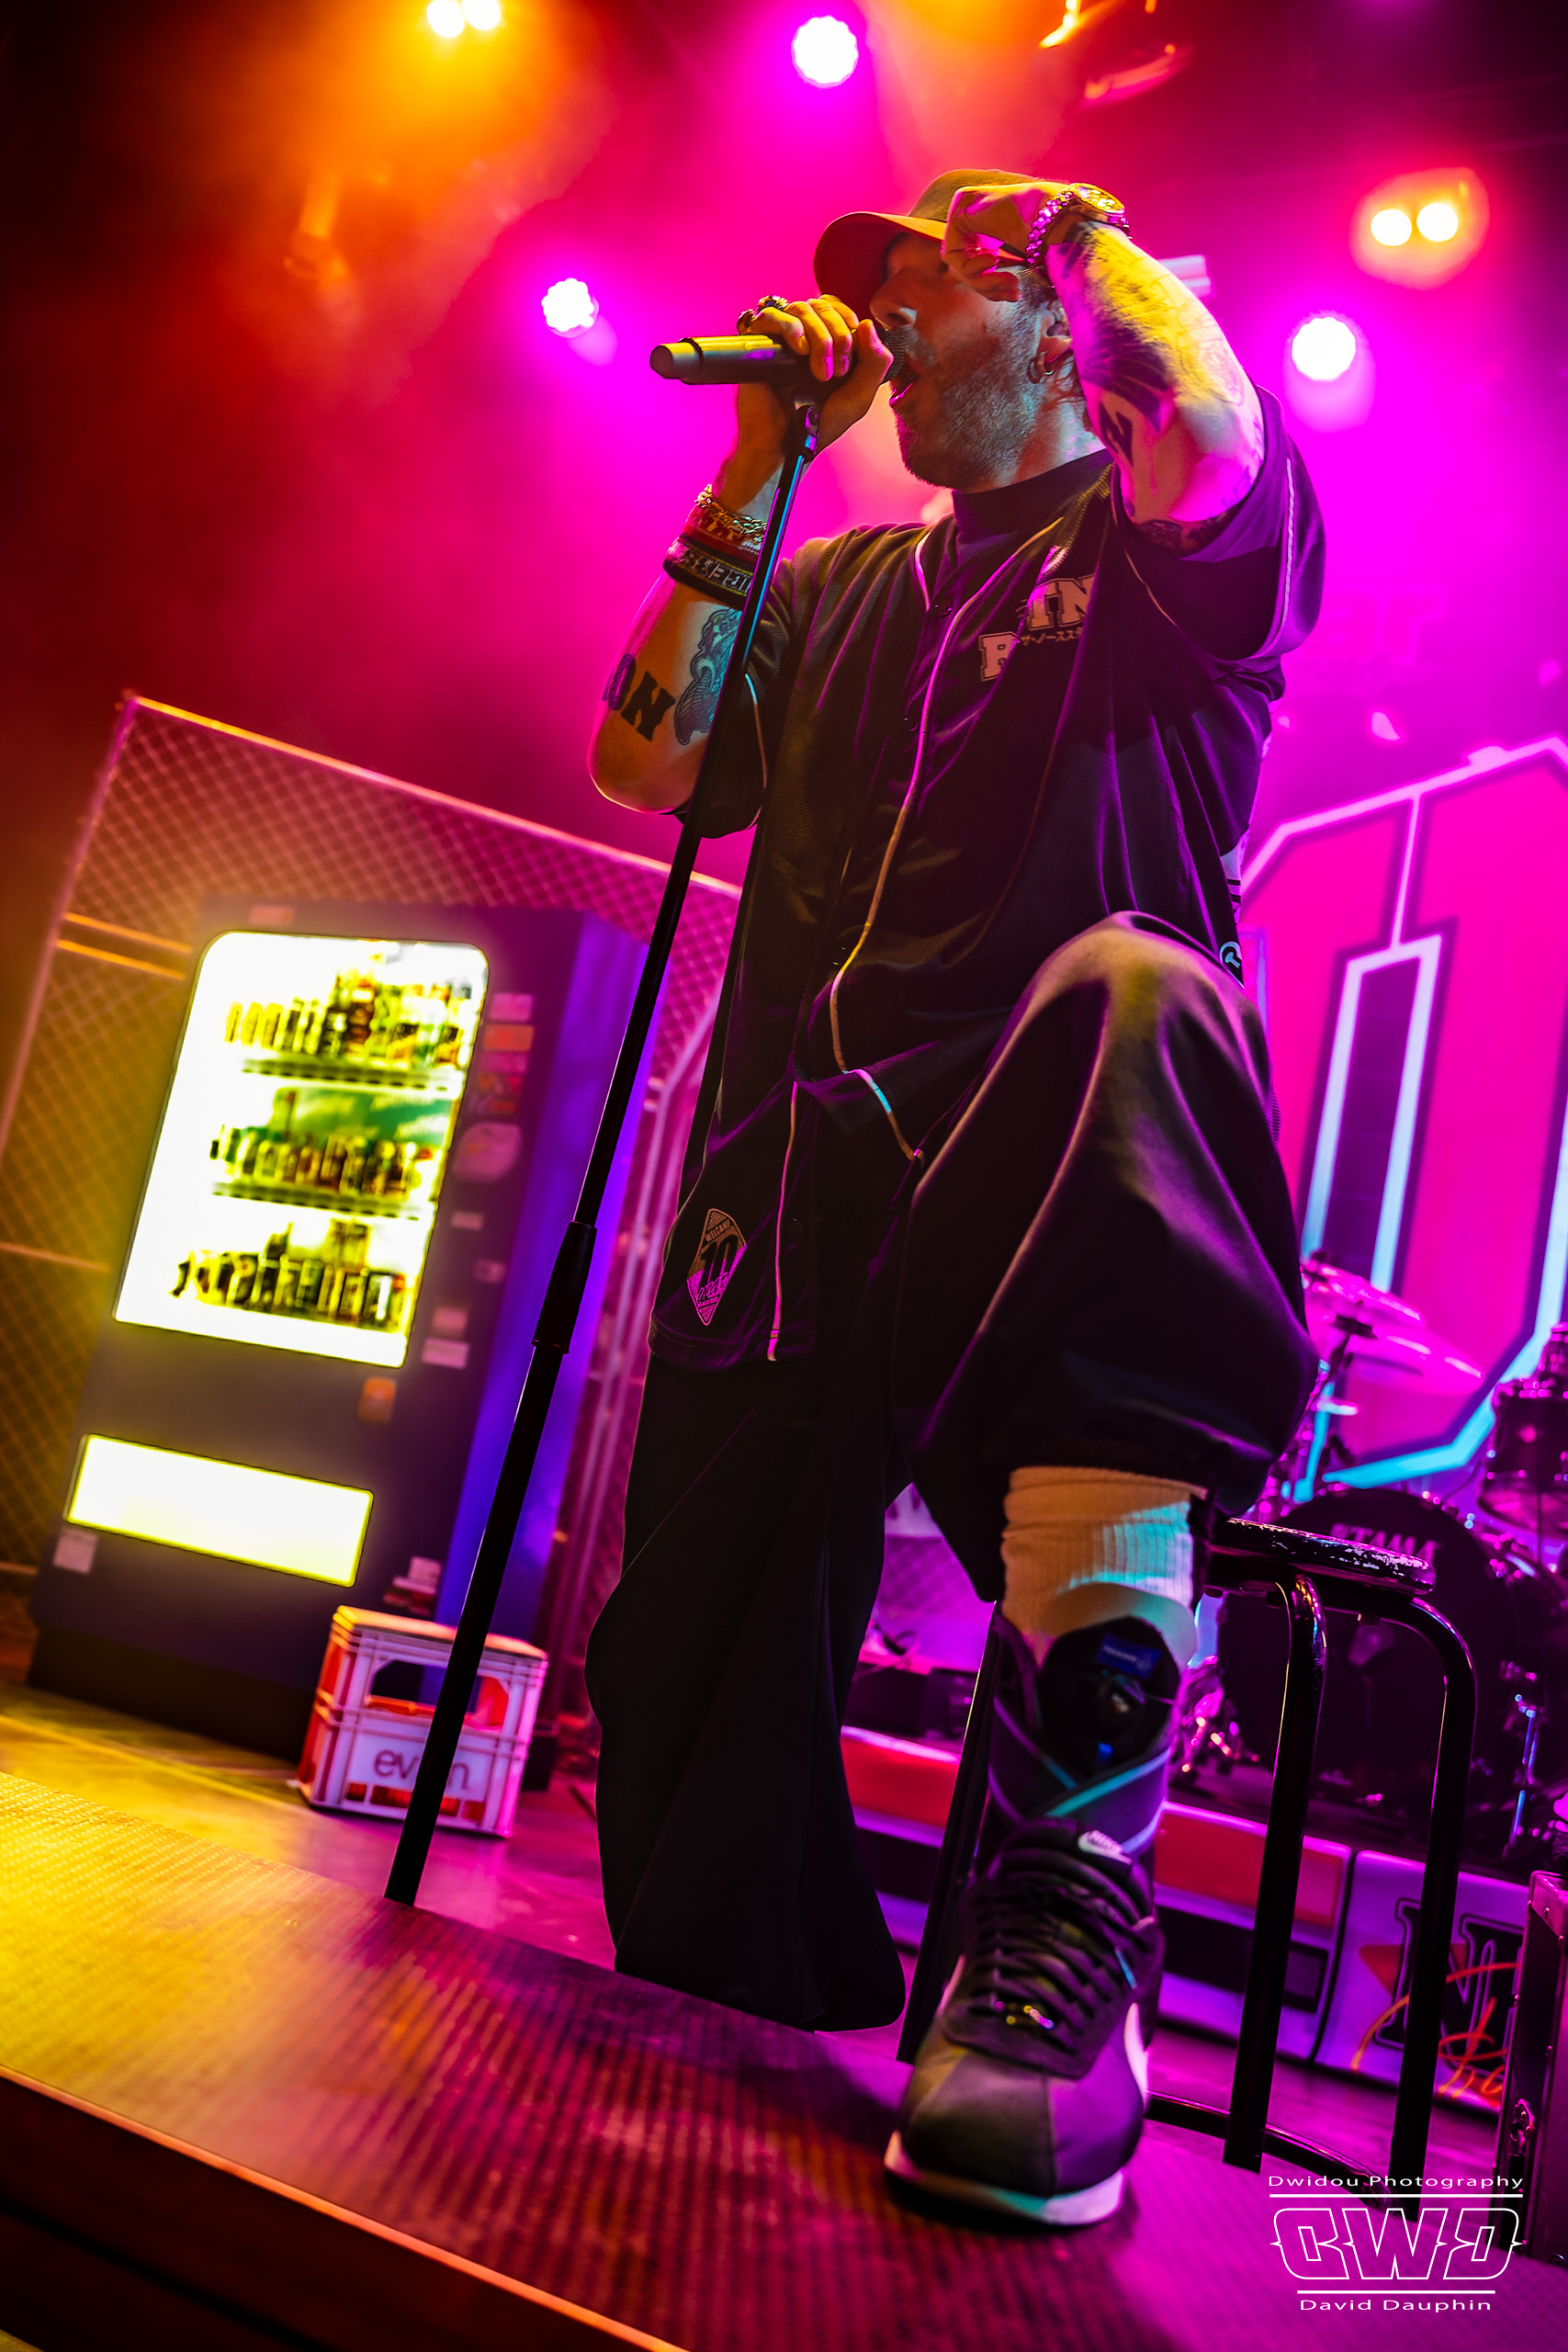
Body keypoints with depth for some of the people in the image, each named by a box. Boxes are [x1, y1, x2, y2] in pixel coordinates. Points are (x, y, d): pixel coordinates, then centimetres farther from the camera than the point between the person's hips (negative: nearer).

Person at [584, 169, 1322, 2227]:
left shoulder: (1153, 547, 15)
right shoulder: (837, 590, 30)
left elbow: (1215, 443, -11)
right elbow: (644, 760, 17)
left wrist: (1085, 228, 11)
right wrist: (763, 463, 18)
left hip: (1045, 1166, -4)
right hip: (804, 1174, 5)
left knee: (1130, 995, -41)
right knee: (683, 1662, -8)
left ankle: (1069, 1899, -41)